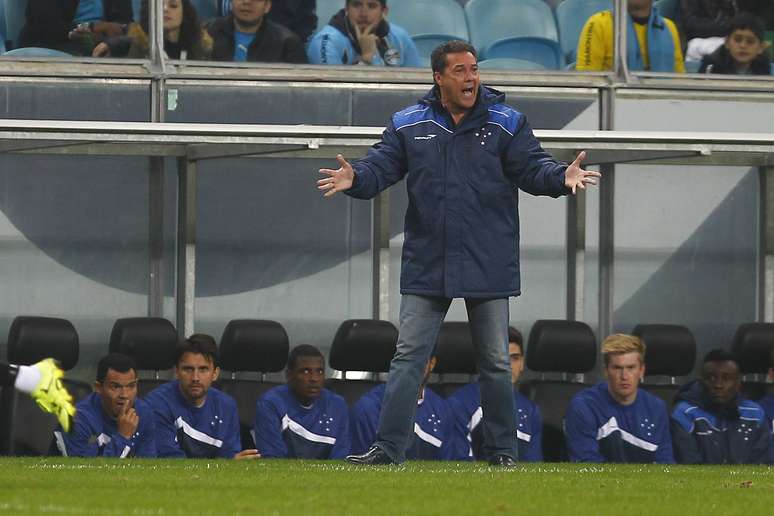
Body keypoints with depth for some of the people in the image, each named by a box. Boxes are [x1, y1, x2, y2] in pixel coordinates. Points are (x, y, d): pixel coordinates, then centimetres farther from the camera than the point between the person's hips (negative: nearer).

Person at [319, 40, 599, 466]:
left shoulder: (505, 123, 0)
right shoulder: (409, 125, 3)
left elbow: (532, 168, -4)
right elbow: (381, 167, -1)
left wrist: (561, 177, -25)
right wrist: (356, 179, -23)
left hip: (488, 267, -1)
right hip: (427, 266, 1)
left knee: (495, 362, 7)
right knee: (408, 356, -1)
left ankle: (502, 450, 16)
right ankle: (388, 446, 0)